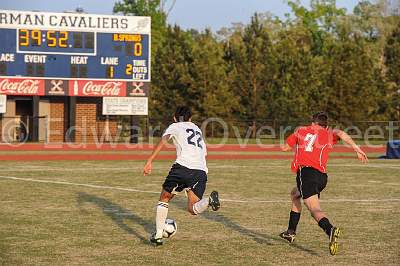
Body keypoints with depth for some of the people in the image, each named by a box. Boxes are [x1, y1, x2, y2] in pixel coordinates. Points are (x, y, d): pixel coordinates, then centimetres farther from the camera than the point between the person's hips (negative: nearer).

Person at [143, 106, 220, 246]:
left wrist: (149, 161, -10)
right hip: (201, 170, 4)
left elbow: (162, 141, -2)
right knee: (193, 209, 3)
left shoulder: (175, 126, 16)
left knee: (164, 199, 15)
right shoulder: (198, 130, 33)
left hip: (183, 166, -4)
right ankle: (209, 200, -28)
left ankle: (158, 235, 10)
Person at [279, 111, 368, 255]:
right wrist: (357, 149, -10)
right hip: (321, 176, 4)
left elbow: (285, 147, 29)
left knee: (315, 209, -18)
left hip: (305, 172, -4)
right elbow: (340, 134, -6)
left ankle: (330, 229, -48)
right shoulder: (328, 134, 17)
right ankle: (291, 232, 36)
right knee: (295, 194, 31)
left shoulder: (301, 131, 19)